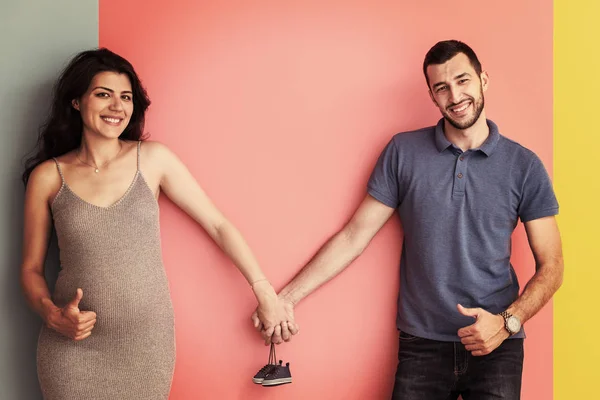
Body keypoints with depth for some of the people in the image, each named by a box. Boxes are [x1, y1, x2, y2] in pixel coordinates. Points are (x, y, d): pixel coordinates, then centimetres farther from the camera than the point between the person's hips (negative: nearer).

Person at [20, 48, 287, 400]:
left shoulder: (153, 159, -2)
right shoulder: (47, 176, -2)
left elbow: (218, 225, 0)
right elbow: (32, 268, 6)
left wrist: (265, 292, -2)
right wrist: (52, 314, -13)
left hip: (150, 343, 1)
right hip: (74, 348, 0)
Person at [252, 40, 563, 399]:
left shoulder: (524, 165, -1)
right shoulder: (403, 152, -1)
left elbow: (550, 267, 2)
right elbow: (354, 236, 0)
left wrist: (508, 322, -13)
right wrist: (287, 297, -5)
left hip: (496, 347, 0)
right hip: (421, 346, 0)